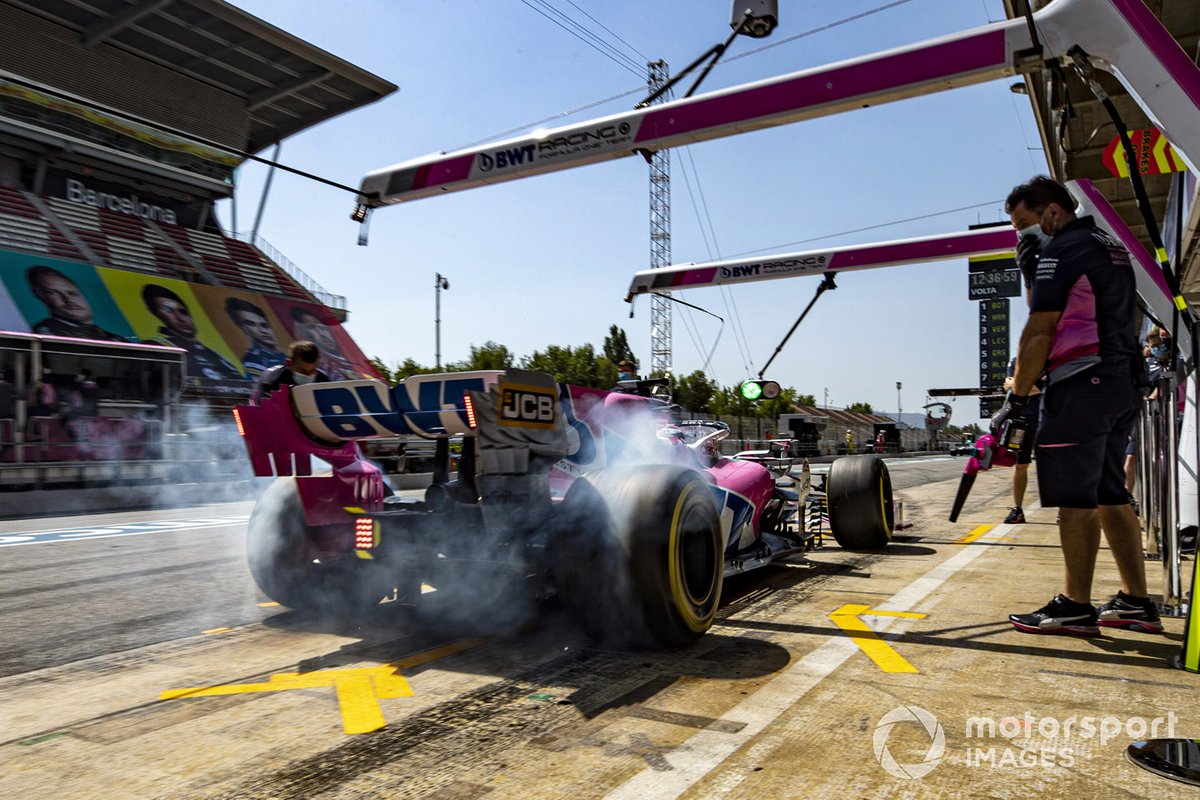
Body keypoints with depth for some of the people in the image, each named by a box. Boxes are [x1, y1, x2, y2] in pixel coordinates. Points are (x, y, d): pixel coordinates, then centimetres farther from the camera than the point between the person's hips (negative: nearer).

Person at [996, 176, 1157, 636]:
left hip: (1080, 389, -10)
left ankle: (1075, 607, -3)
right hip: (1120, 388, 10)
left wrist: (1015, 399, -10)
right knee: (1110, 497, 11)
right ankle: (1135, 603, 15)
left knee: (1075, 499, -7)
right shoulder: (1111, 249, 23)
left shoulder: (1063, 249, -7)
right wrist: (1033, 271, 20)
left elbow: (1039, 333, -13)